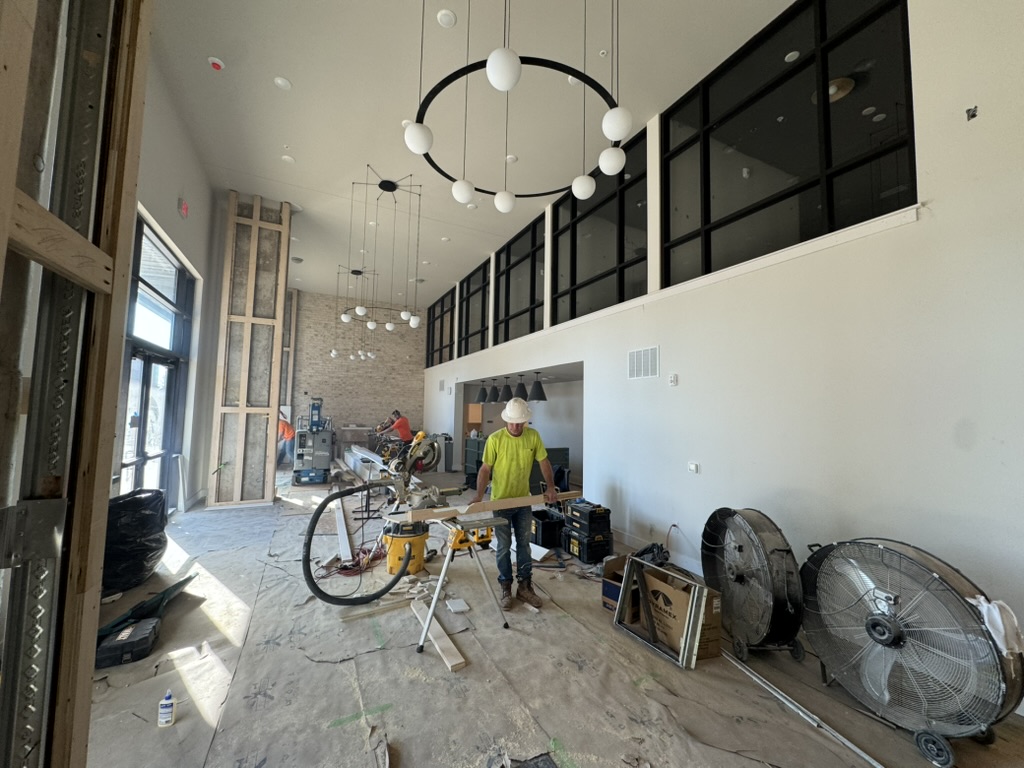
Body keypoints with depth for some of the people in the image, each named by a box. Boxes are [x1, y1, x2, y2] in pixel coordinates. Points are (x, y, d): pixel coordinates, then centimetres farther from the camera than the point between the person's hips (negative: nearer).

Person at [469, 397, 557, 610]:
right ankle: (506, 589, 23)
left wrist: (550, 488, -9)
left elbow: (544, 462, 0)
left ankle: (525, 587, 28)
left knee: (524, 544, 13)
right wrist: (479, 495, -25)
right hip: (501, 501, -3)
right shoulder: (495, 439, -18)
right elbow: (485, 469, -14)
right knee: (504, 547, 8)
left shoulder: (533, 436, -9)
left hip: (524, 501, 3)